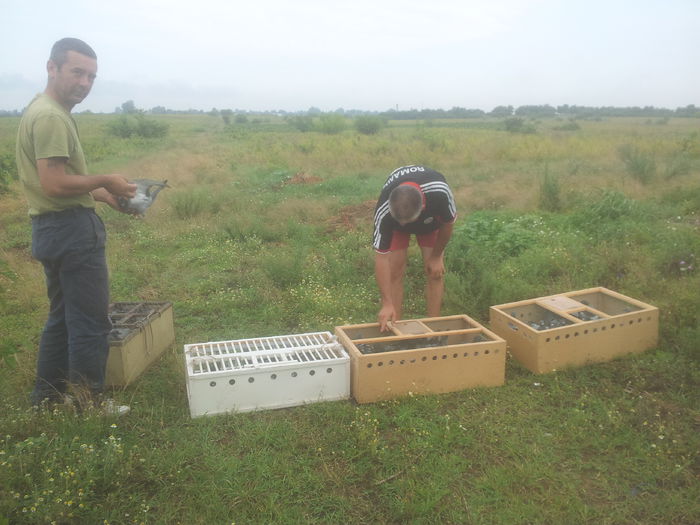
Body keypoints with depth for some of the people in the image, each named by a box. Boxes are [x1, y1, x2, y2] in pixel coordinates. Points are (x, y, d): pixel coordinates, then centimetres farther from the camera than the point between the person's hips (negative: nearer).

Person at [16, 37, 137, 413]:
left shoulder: (44, 111, 16)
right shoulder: (51, 117, -17)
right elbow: (54, 184, -25)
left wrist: (104, 195, 13)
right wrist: (104, 181, -12)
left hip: (54, 227, 11)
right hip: (72, 229, -11)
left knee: (63, 317, 20)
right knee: (90, 321, -1)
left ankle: (47, 397, 31)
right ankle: (89, 406, 10)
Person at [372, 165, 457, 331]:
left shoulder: (440, 192, -44)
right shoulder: (383, 213, -42)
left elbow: (448, 223, -21)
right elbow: (381, 258, -36)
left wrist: (436, 256, -10)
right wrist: (387, 304, -39)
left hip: (431, 218, 1)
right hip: (393, 223, 0)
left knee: (435, 272, -7)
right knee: (395, 271, -11)